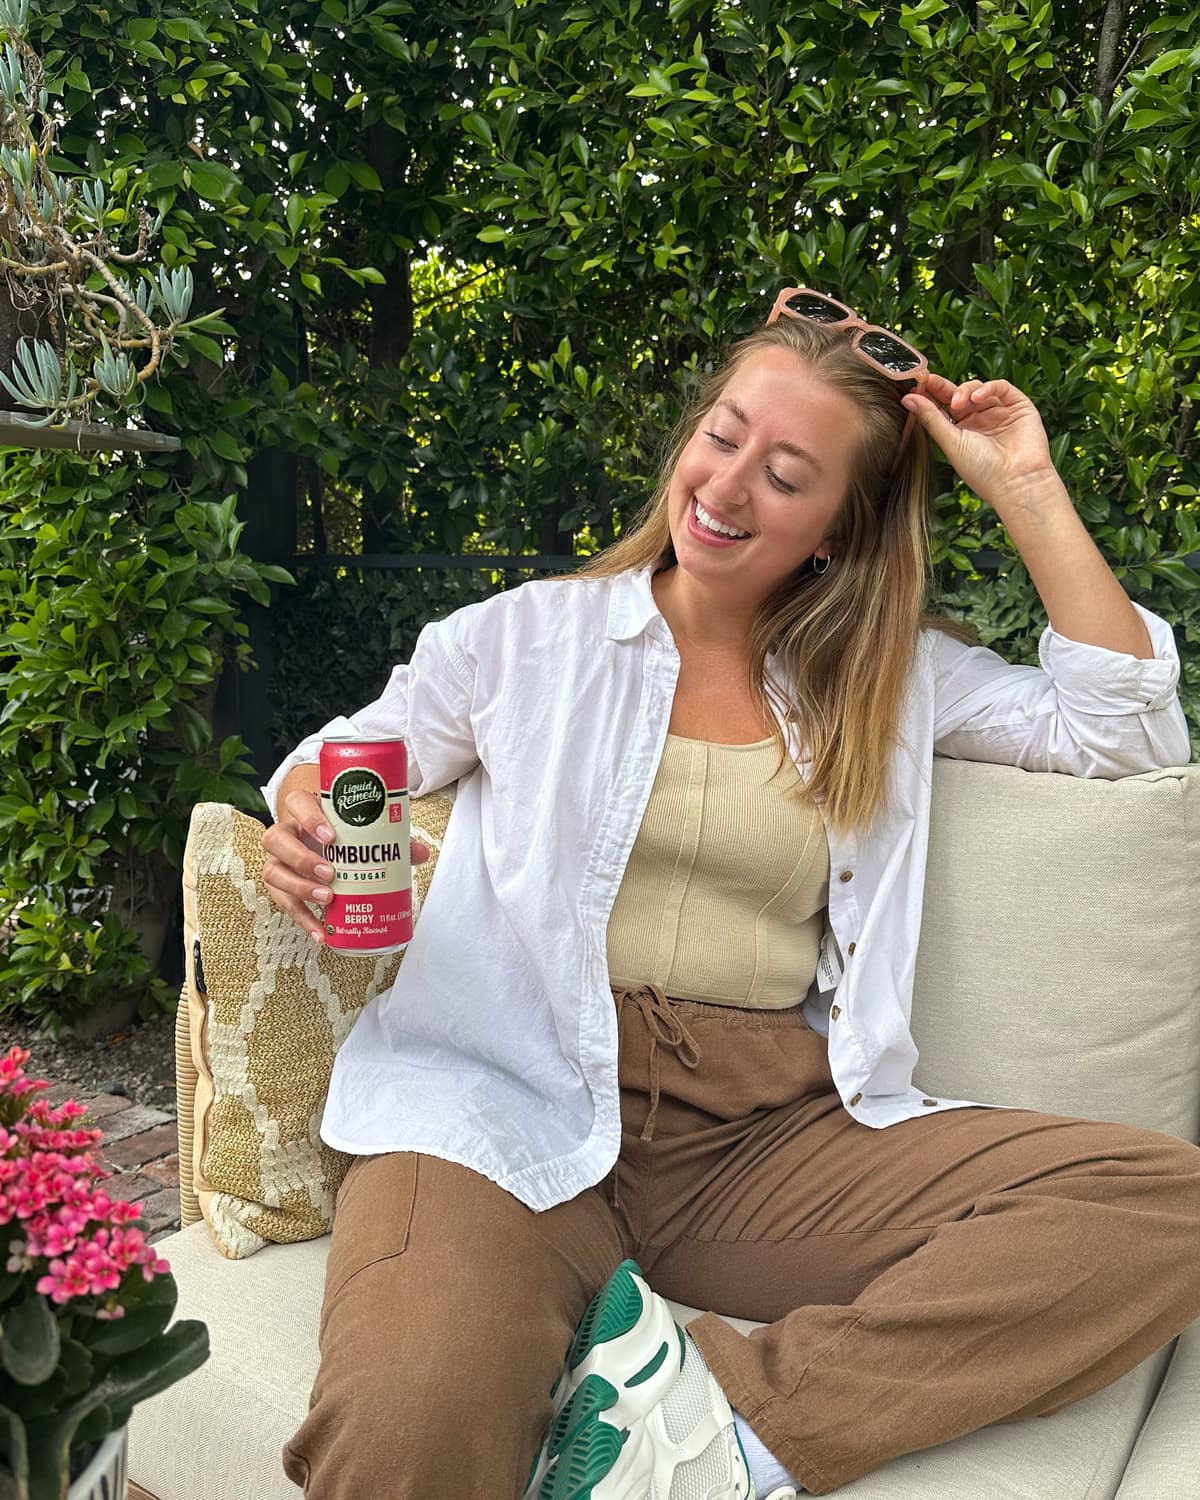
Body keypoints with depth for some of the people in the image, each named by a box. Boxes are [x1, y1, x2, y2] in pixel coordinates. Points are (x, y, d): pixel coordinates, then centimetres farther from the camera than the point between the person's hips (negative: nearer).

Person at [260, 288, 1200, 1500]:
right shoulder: (528, 635, 10)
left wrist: (1029, 496, 9)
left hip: (772, 1132, 4)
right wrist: (306, 819, -9)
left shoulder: (894, 675, 16)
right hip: (520, 1110, -3)